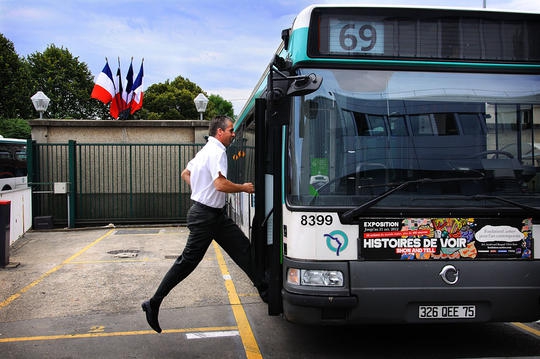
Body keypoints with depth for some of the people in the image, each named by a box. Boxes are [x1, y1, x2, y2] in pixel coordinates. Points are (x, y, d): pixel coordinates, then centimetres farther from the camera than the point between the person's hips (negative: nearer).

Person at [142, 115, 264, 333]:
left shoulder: (206, 151, 16)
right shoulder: (217, 152, -16)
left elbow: (185, 174, 26)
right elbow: (220, 184, -27)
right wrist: (244, 188, -13)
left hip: (216, 214, 11)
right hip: (205, 215, -11)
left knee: (243, 248, 8)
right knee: (188, 261, -5)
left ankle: (262, 288, 13)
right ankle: (154, 303, 3)